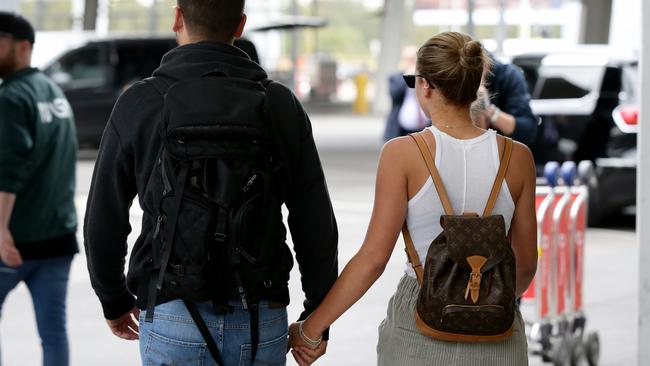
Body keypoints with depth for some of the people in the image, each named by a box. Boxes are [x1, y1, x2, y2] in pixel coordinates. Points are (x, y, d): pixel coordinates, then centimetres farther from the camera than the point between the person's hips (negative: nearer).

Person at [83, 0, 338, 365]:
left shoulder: (138, 103, -2)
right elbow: (316, 225, 3)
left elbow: (103, 222, 4)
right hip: (262, 321, 2)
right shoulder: (281, 104, 2)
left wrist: (114, 301, 20)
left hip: (174, 320, -1)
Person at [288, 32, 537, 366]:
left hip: (420, 334, -2)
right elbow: (526, 263, 6)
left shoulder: (403, 154, -9)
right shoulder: (517, 157, -2)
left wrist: (309, 330, -3)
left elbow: (374, 257, -11)